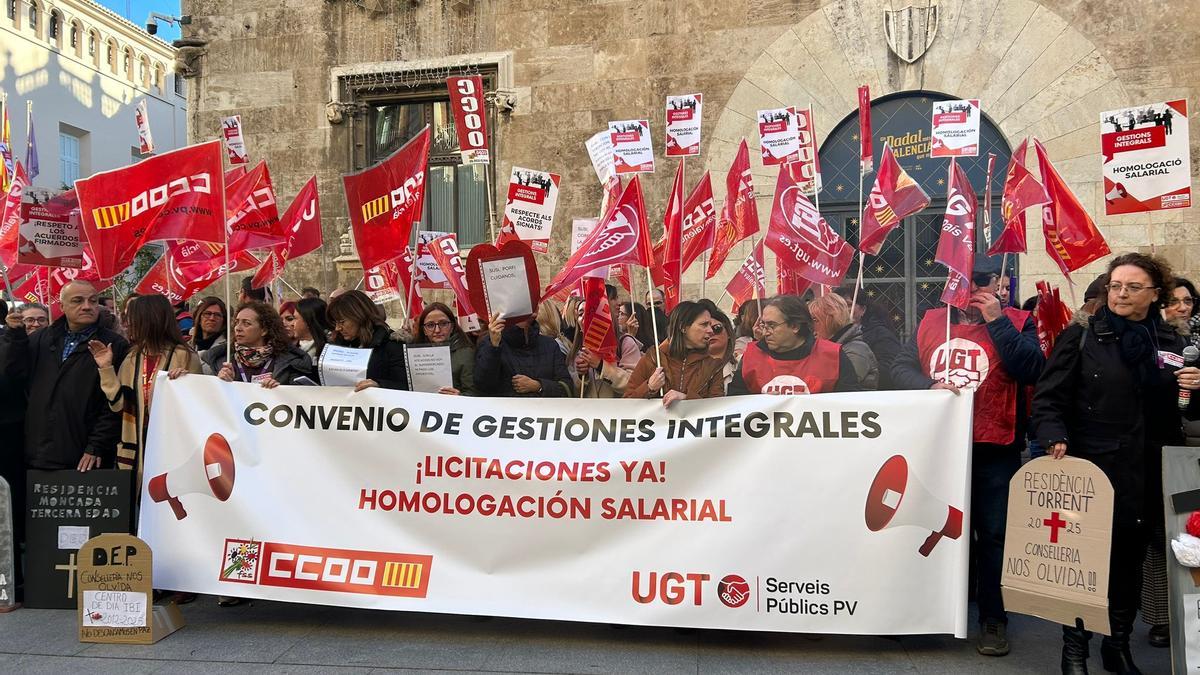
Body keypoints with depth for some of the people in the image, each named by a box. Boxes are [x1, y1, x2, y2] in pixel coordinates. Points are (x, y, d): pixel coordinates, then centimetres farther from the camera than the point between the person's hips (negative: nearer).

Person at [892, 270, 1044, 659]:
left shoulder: (1015, 322, 0)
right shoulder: (931, 322, 9)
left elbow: (1032, 370, -17)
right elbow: (900, 368, 4)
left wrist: (996, 320, -17)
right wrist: (929, 386, -15)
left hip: (994, 451, -3)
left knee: (993, 536, 4)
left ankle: (994, 619, 18)